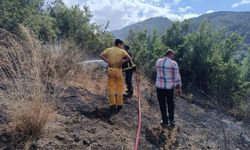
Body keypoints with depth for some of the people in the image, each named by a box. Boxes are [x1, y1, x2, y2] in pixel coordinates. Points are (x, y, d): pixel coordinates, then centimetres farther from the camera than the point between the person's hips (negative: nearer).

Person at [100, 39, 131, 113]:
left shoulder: (108, 49, 5)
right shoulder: (122, 51, -3)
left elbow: (101, 55, -6)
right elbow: (129, 58, -16)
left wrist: (107, 61, -4)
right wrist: (122, 62, -5)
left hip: (110, 70, 2)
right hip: (118, 70, -2)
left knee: (111, 88, 7)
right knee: (119, 88, 9)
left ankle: (112, 105, 8)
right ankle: (119, 105, 15)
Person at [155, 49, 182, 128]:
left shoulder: (158, 61, 2)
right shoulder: (174, 63, -10)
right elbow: (177, 76, -10)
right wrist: (179, 87, -3)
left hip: (159, 86, 2)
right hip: (170, 86, -1)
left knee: (162, 104, 14)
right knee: (170, 103, 20)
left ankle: (165, 121, 21)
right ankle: (171, 120, 24)